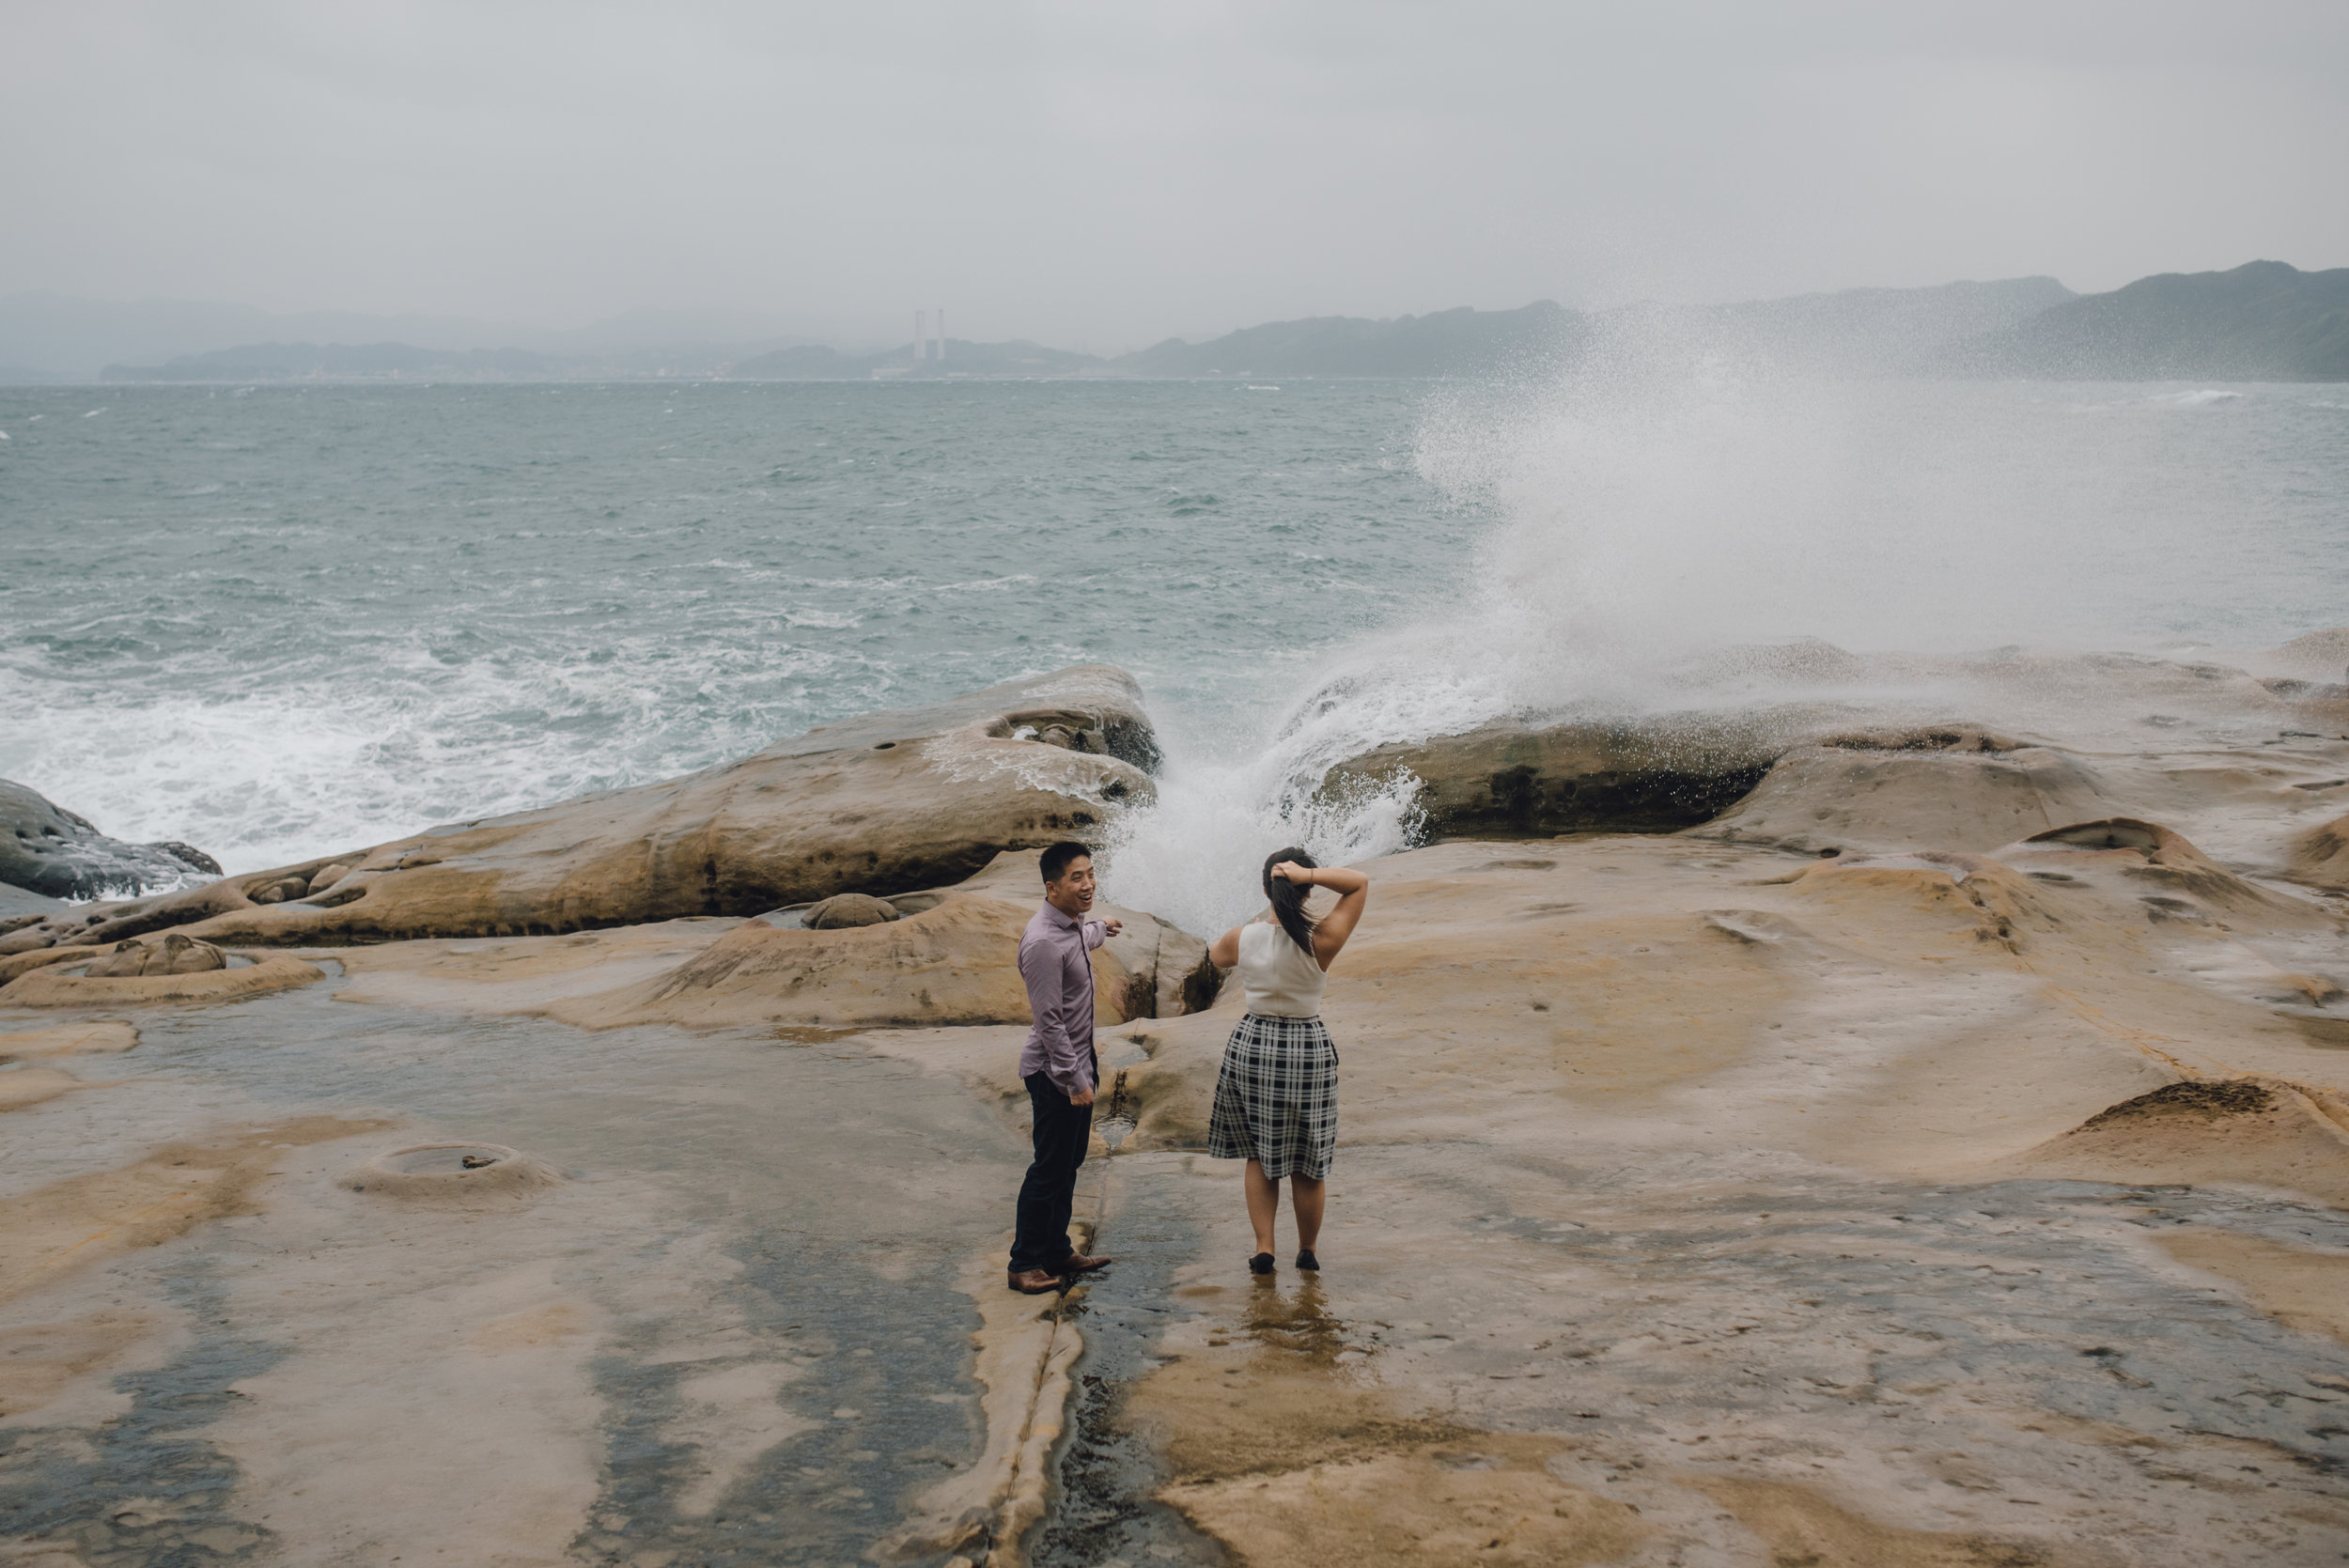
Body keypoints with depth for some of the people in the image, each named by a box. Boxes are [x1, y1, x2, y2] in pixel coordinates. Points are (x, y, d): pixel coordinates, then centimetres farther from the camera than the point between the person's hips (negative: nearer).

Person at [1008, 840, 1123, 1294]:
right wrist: (1074, 1079, -24)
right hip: (1054, 1071, -10)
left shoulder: (1073, 928, 7)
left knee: (1068, 1163, 16)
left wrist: (1101, 929, 56)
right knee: (1050, 1168, -4)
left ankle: (1057, 1252, 26)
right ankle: (1025, 1264, 6)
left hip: (1077, 1063, 10)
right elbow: (1050, 1019, -25)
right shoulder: (1043, 942, -24)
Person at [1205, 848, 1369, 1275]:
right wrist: (1309, 875, -21)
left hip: (1251, 1044, 2)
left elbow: (1215, 956, 14)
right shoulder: (1321, 942, -17)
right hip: (1306, 1049, -2)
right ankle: (1307, 1251, 24)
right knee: (1308, 1163, 11)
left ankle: (1264, 1248, 13)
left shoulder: (1241, 938, -10)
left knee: (1259, 1156, 15)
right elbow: (1359, 883, -7)